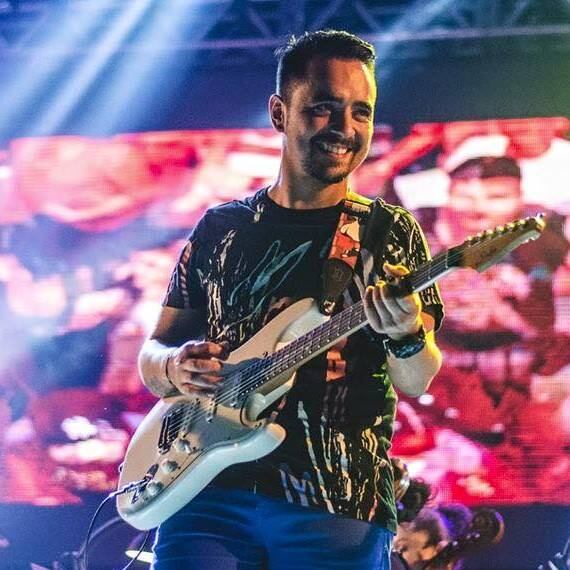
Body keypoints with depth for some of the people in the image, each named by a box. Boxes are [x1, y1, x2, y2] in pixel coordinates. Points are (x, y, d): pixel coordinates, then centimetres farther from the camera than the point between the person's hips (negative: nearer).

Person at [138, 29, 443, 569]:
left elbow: (416, 383, -2)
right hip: (210, 491, 1)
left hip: (336, 508, -1)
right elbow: (152, 352, 15)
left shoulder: (389, 234, 6)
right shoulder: (221, 229, 12)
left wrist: (407, 338, -25)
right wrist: (174, 366, -8)